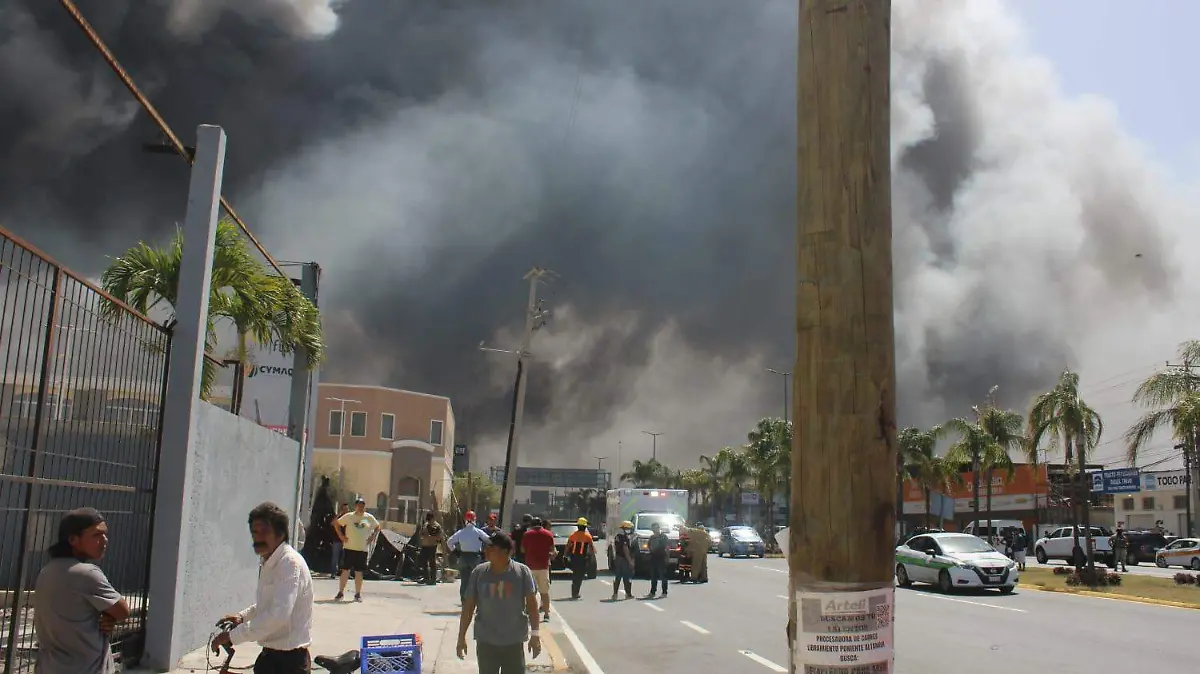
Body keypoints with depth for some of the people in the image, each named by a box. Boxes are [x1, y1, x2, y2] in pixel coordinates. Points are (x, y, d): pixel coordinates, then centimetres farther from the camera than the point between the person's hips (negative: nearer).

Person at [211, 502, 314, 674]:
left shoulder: (290, 562, -20)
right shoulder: (266, 562, 10)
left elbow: (278, 614, -30)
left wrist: (232, 636, -26)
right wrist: (243, 615, 10)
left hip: (289, 660, -9)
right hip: (270, 655, 10)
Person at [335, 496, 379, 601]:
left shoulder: (369, 517, 3)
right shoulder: (349, 516, -1)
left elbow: (377, 527, 15)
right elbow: (337, 523, 7)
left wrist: (372, 537, 2)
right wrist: (341, 535, -2)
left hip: (363, 549, 1)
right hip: (349, 548, -1)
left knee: (359, 572, 6)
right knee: (345, 570, 0)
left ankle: (358, 594, 14)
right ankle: (340, 593, 8)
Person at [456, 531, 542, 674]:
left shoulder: (522, 571, -10)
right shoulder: (479, 572, -5)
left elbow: (531, 603, -4)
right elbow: (468, 606, 0)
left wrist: (534, 635, -5)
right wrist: (461, 637, 0)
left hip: (514, 642, -1)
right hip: (486, 641, 1)